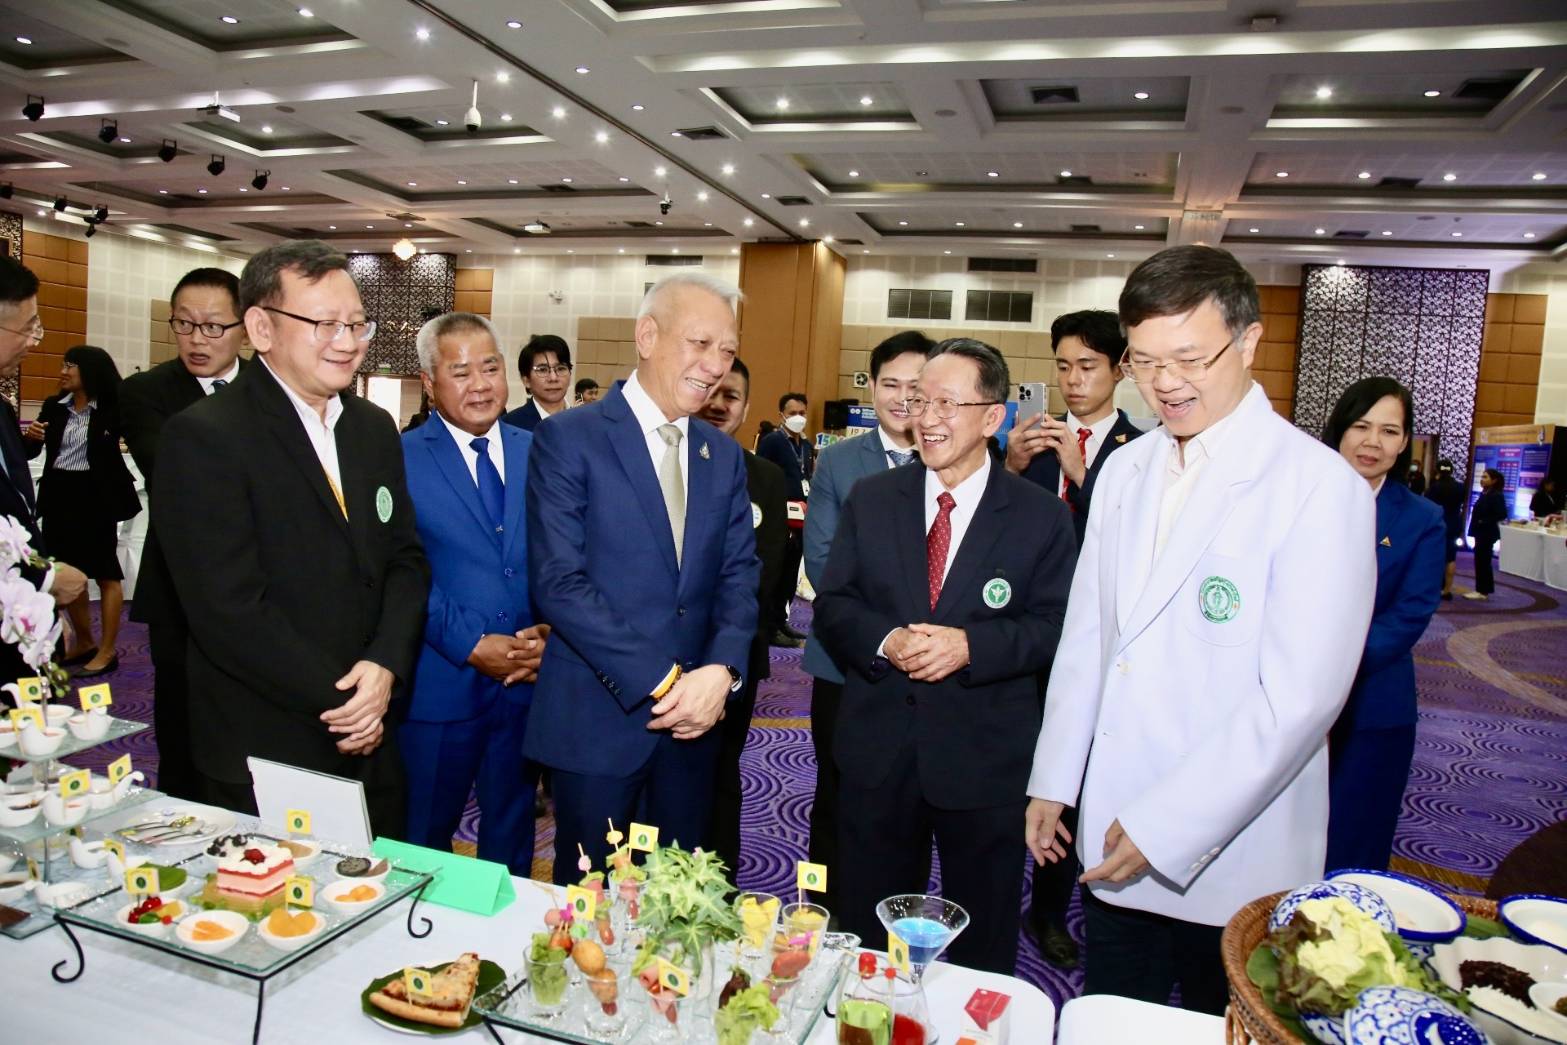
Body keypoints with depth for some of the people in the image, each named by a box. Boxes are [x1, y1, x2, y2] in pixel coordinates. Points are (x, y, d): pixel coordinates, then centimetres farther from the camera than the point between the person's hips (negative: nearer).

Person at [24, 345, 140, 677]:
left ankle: (107, 651, 10)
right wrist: (31, 437, -12)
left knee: (105, 573, 2)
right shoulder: (53, 407, 7)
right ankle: (84, 643, 29)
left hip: (96, 496, -6)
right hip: (59, 495, 6)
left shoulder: (111, 408, -8)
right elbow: (30, 452, 8)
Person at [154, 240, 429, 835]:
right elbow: (229, 606, -18)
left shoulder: (375, 429, 8)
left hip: (371, 741, 6)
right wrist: (337, 699, -14)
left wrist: (385, 665, -10)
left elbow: (406, 560, 6)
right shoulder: (202, 437, -13)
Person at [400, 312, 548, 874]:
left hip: (528, 679, 3)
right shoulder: (399, 459, -5)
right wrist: (472, 645, -17)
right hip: (439, 683, -3)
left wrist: (550, 630, -11)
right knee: (423, 837, 14)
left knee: (511, 837, 19)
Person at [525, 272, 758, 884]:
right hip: (596, 718, -5)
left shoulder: (724, 455, 9)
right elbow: (558, 582, -16)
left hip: (694, 716, 5)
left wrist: (721, 671, -14)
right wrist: (661, 682, -19)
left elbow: (739, 574, 5)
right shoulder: (568, 440, -9)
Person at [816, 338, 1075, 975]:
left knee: (982, 947, 17)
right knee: (867, 935, 18)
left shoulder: (1042, 515, -3)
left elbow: (1056, 627, -6)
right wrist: (884, 640, -18)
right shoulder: (870, 499, 3)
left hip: (985, 760, -2)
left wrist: (970, 645, -22)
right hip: (877, 753, 2)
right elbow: (831, 605, 2)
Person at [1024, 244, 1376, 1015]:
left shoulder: (1321, 488, -14)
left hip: (1230, 860, -5)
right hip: (1113, 840, 5)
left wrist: (1168, 828, -17)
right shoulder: (1125, 470, 6)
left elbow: (1300, 696, -19)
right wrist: (1053, 780, 8)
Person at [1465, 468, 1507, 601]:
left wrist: (1485, 522, -16)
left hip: (1488, 533, -9)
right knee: (1481, 561, 12)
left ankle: (1483, 591, 0)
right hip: (1481, 533, 9)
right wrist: (1476, 527, 2)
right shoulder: (1484, 494, 11)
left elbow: (1502, 515, -20)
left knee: (1483, 561, -5)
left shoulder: (1496, 496, -14)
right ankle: (1482, 589, 18)